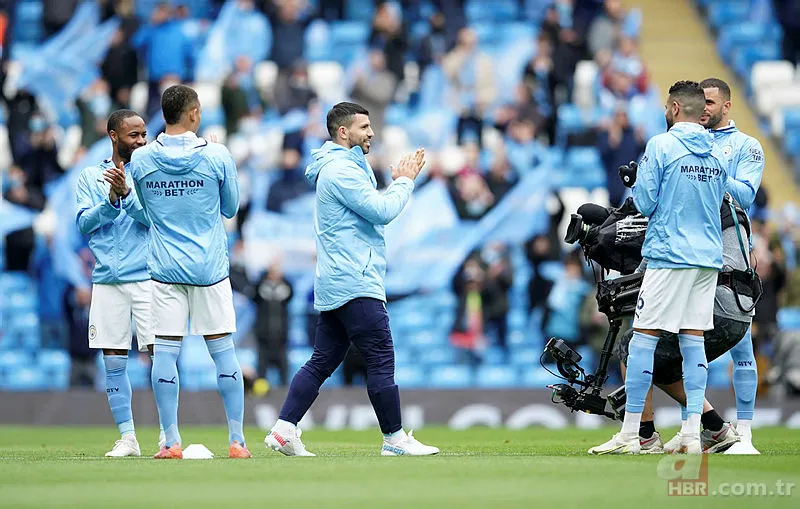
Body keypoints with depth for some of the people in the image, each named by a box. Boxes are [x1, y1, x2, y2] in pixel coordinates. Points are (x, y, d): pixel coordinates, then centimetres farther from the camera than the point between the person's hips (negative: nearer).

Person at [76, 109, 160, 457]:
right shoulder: (90, 177, 10)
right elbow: (84, 223, 0)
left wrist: (126, 192, -22)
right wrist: (111, 201, -16)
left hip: (147, 276, -2)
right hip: (107, 281, 2)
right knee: (113, 361, 2)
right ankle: (127, 438, 9)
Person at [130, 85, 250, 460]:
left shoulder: (140, 160, -2)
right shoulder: (217, 156, -7)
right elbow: (230, 208, 6)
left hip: (165, 270, 1)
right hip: (210, 267, -1)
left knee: (165, 352, 2)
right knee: (223, 351, 5)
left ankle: (171, 442, -1)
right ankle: (237, 440, 5)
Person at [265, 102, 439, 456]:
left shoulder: (340, 167, 21)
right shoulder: (341, 169, -13)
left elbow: (374, 208, 25)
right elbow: (382, 212, -16)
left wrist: (400, 181, 15)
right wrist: (404, 182, -1)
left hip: (334, 286, 11)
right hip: (355, 283, -11)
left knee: (323, 361, 8)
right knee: (381, 359, -6)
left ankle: (284, 429, 2)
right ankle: (394, 438, -2)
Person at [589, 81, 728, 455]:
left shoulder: (661, 146, -8)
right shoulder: (717, 153, 10)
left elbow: (644, 202, -8)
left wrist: (636, 183, 12)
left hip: (669, 255, -6)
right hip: (709, 256, 6)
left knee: (643, 338, -2)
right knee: (693, 339, 7)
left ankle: (629, 435, -3)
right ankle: (692, 434, 1)